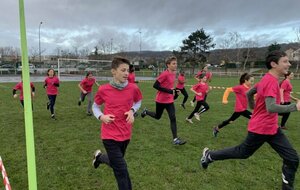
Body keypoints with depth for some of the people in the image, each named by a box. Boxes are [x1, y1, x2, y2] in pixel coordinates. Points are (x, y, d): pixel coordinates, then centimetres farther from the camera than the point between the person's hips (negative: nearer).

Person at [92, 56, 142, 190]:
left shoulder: (133, 88, -9)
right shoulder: (103, 90, -11)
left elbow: (138, 102, 12)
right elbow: (95, 106, 6)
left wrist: (132, 111, -9)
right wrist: (101, 117, -13)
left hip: (125, 135, 4)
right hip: (110, 136, -3)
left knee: (115, 163, 23)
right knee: (121, 170, -3)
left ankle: (99, 157, 53)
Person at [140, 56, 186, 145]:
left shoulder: (174, 74, 4)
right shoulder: (164, 74, -21)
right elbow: (155, 85, -23)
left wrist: (174, 90, 2)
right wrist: (169, 91, -26)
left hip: (169, 100, 6)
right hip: (161, 100, -6)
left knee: (173, 118, -4)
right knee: (157, 116, 16)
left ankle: (175, 139, -2)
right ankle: (146, 111, 46)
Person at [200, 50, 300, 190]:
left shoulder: (267, 79, 8)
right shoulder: (271, 81, -23)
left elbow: (249, 93, 18)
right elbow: (271, 108, -33)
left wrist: (255, 109, 25)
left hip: (272, 128, 9)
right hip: (260, 129, -9)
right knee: (243, 152, 10)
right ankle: (209, 155, 27)